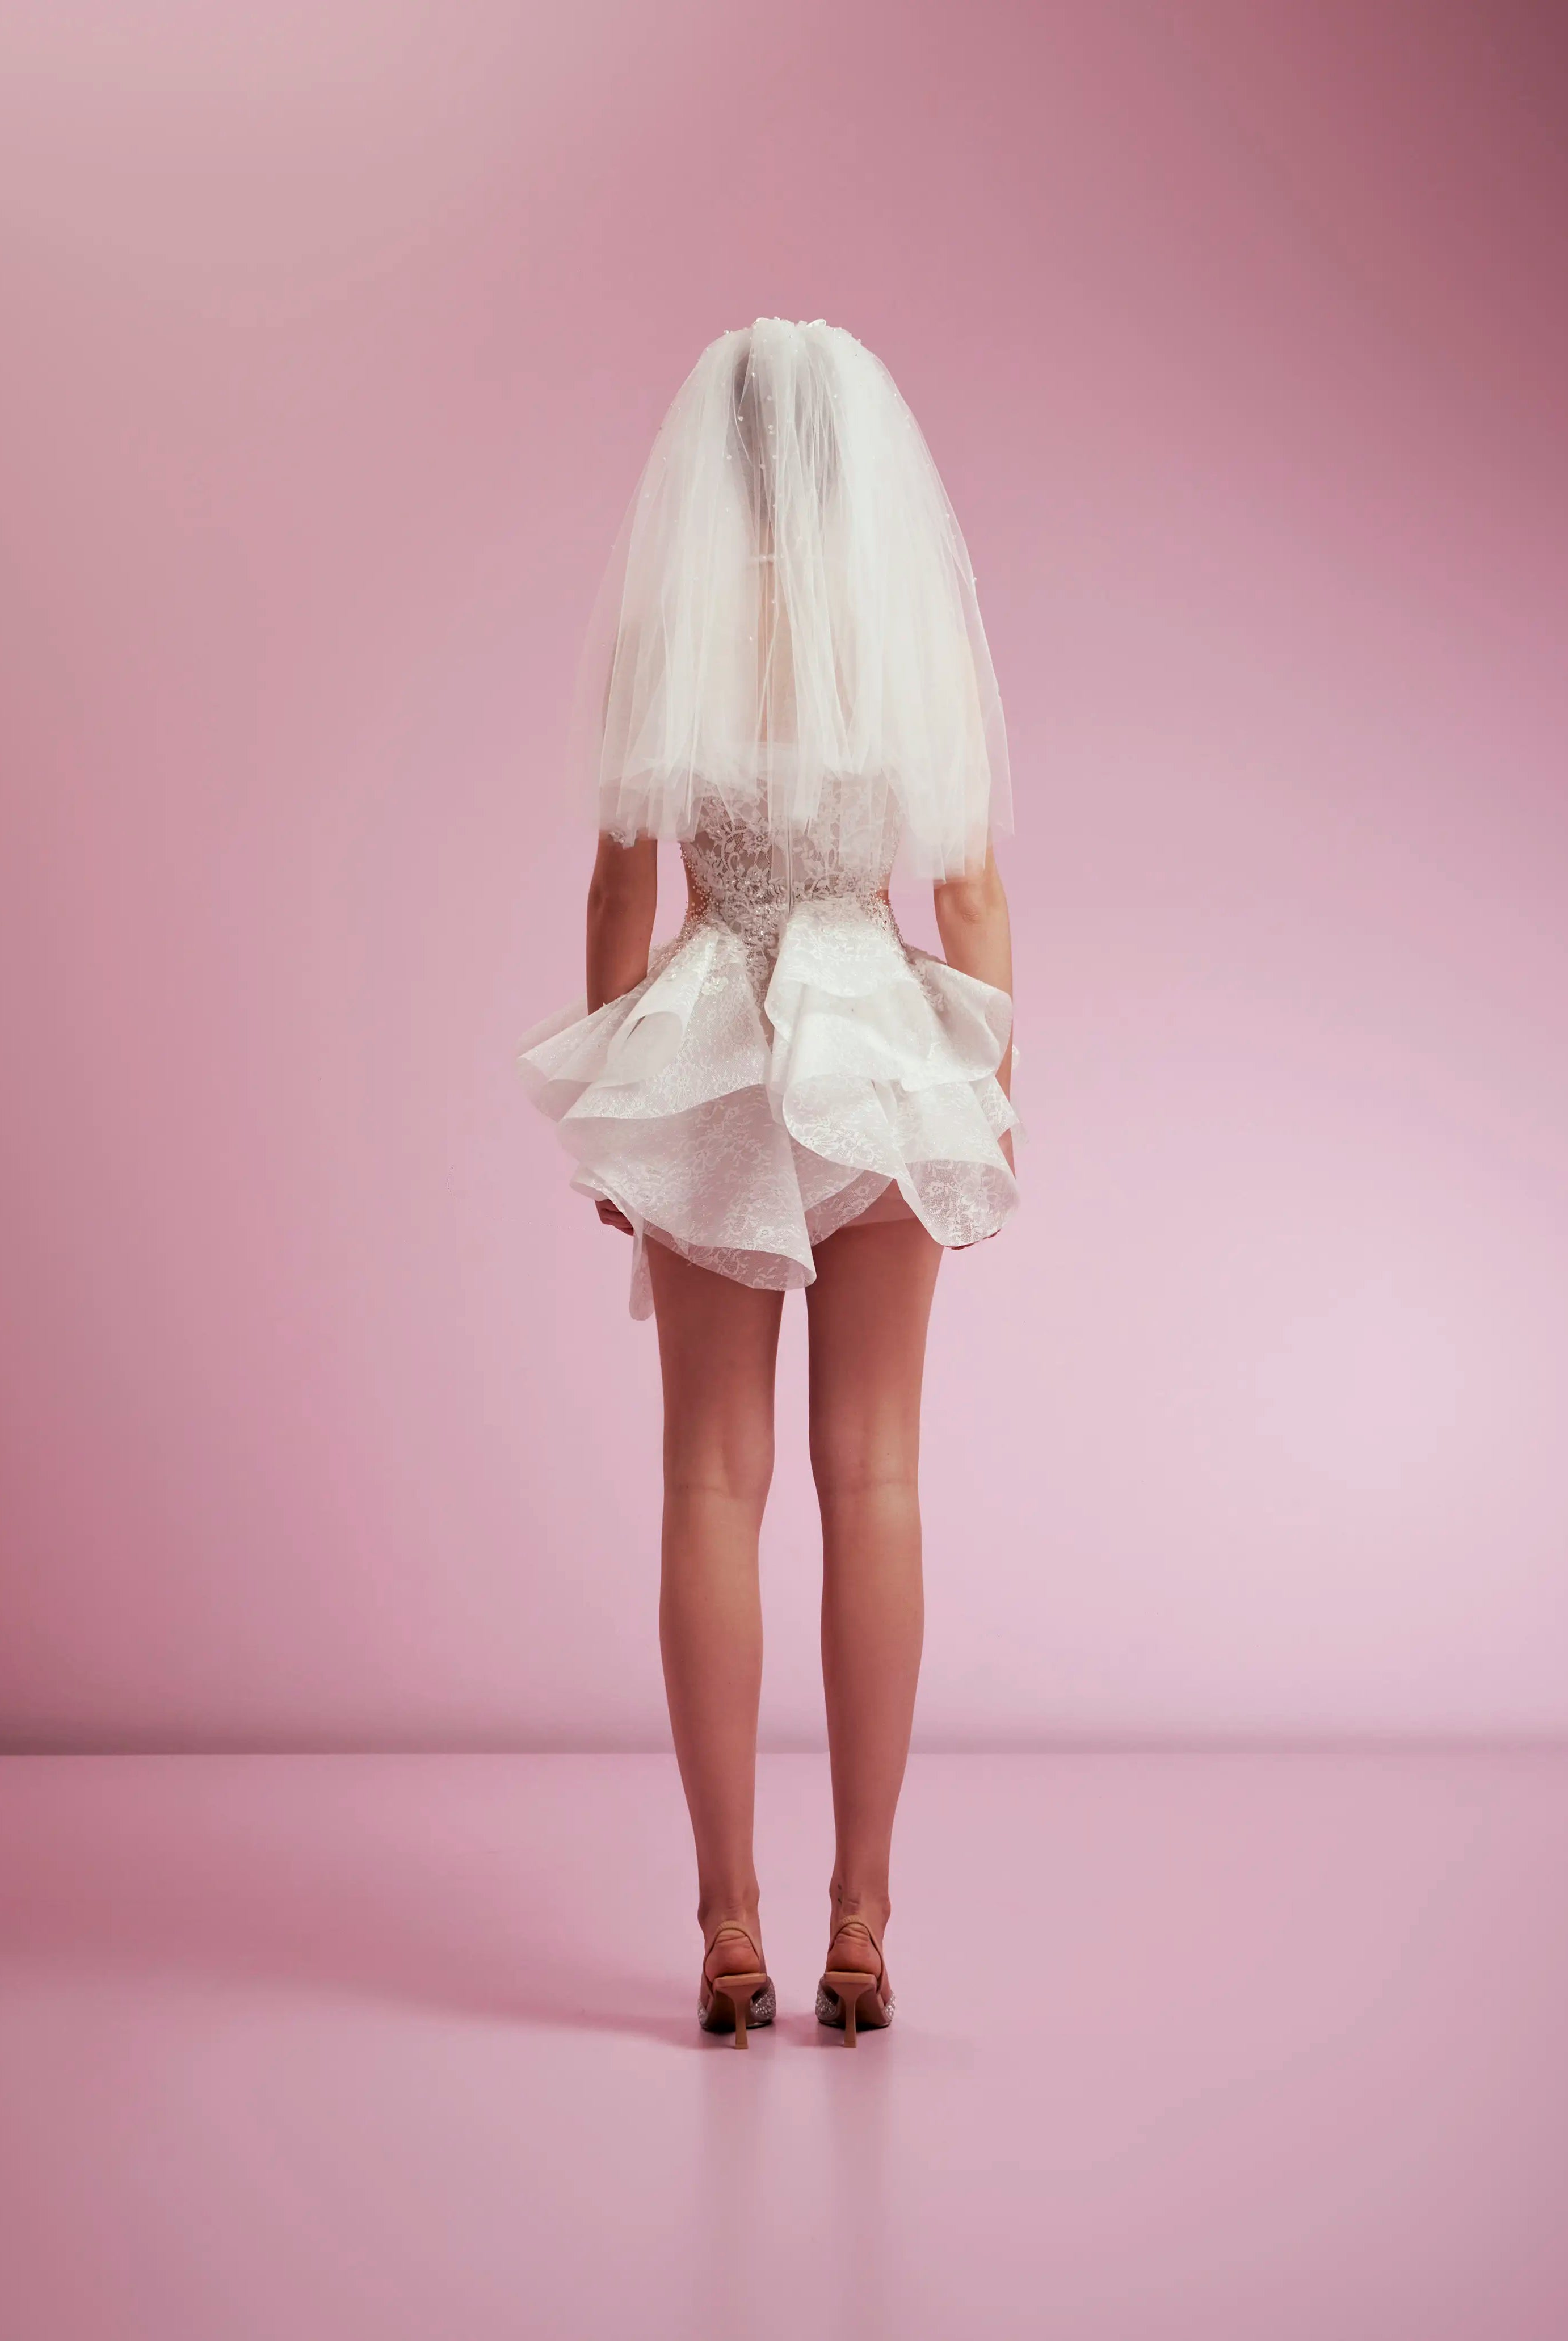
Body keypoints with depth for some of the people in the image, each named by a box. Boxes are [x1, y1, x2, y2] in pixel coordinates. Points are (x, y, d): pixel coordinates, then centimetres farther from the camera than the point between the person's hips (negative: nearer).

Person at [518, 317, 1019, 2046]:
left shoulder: (660, 632, -2)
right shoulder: (921, 627, -1)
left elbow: (621, 886, 0)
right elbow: (973, 892, 0)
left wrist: (605, 1108, 8)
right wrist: (998, 1102, 8)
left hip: (703, 1057, 0)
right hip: (883, 1049, 1)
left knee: (713, 1482, 4)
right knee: (872, 1482, 5)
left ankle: (731, 1928, 7)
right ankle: (860, 1923, 10)